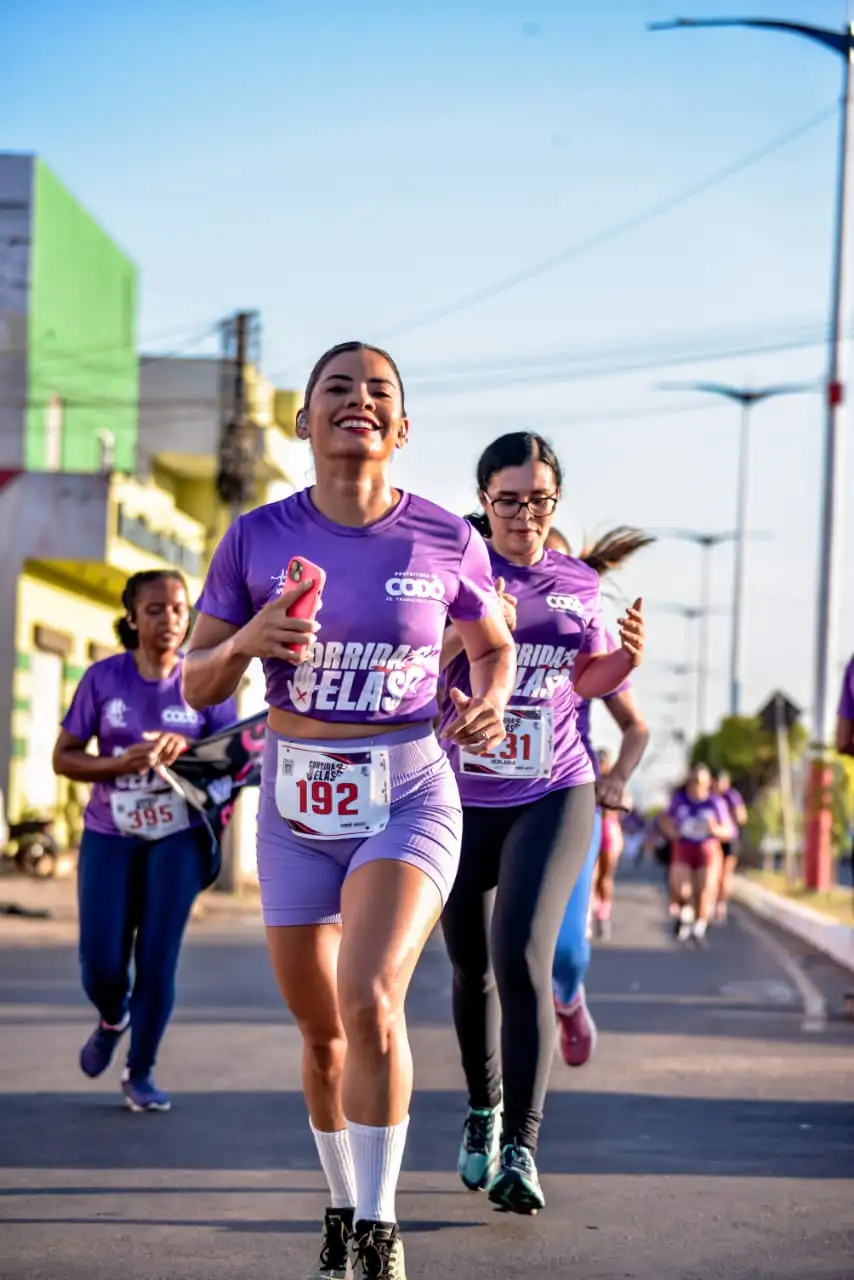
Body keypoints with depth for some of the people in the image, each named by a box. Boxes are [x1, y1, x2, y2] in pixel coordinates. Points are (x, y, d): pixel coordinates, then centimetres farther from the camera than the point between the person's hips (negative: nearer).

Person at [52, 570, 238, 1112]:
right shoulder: (103, 678, -3)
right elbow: (64, 757, -2)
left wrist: (187, 750, -24)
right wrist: (121, 764, -20)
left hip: (178, 837, 0)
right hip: (110, 836, 1)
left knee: (158, 958, -5)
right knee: (102, 962, -1)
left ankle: (141, 1073, 13)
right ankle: (112, 1019, 36)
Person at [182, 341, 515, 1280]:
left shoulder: (445, 542, -6)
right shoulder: (256, 538, -5)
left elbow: (495, 645, 14)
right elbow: (196, 687, 0)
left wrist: (487, 704, -7)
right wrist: (245, 641, -20)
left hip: (409, 798, -2)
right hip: (296, 806, 2)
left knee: (369, 1001, -24)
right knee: (320, 1030, 13)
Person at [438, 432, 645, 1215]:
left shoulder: (581, 585, 5)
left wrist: (627, 659, -5)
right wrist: (464, 633, -26)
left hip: (552, 797, -1)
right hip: (461, 799, 1)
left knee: (522, 957, -18)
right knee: (471, 968, 13)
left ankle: (520, 1150, -19)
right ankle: (483, 1109, 38)